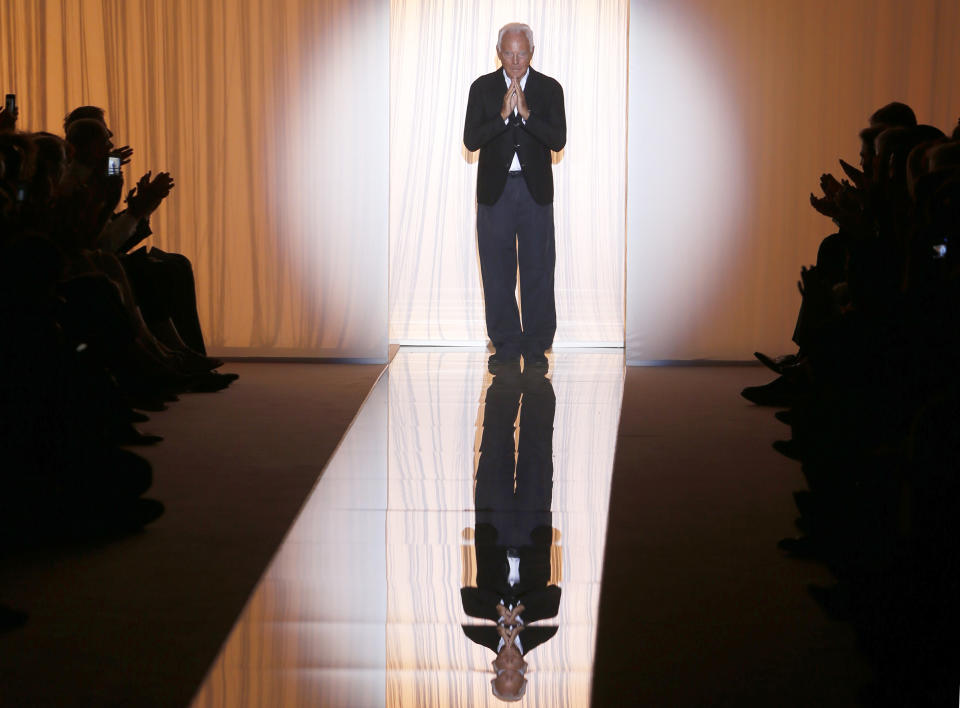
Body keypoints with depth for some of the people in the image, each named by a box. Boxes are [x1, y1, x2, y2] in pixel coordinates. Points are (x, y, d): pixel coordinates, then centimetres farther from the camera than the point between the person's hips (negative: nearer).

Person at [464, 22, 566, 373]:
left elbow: (558, 140, -8)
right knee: (497, 271, 5)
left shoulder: (549, 88, 1)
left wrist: (526, 114, -20)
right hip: (495, 189, 1)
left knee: (538, 268, 1)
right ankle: (505, 345, 14)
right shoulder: (482, 88, 2)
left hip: (536, 189, -1)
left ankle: (536, 346, 10)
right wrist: (503, 116, -19)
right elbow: (470, 140, -6)